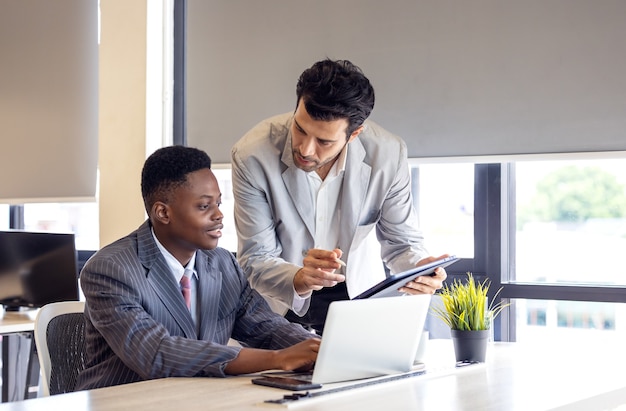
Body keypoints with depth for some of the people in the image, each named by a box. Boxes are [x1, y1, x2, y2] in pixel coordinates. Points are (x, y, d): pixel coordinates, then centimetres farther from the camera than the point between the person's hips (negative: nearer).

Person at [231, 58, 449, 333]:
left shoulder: (388, 155, -20)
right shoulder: (252, 156, -25)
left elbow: (401, 241, -5)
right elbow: (255, 260, -21)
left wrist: (418, 268, -29)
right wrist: (300, 279, -42)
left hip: (357, 291, 1)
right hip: (281, 304, -1)